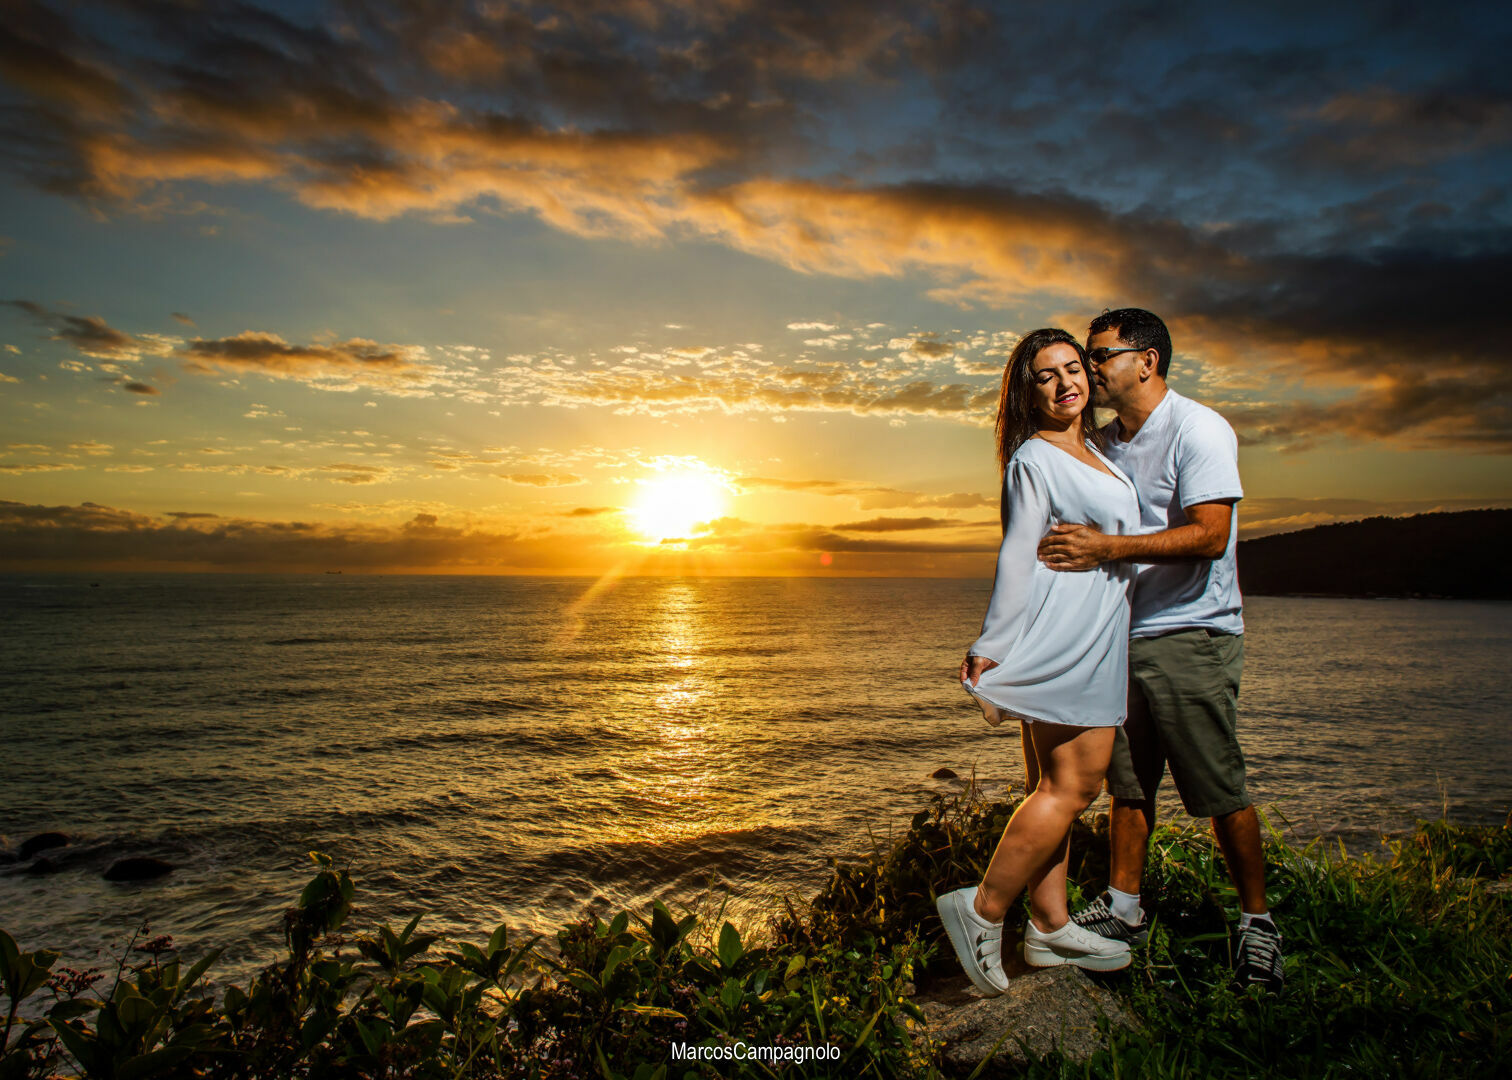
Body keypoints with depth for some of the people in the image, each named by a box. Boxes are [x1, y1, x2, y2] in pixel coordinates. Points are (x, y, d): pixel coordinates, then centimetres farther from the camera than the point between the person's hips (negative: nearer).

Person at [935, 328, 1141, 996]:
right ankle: (983, 911, 0)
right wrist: (992, 647, -17)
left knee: (1057, 786, 9)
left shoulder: (1090, 450, 20)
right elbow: (1016, 558, -15)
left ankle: (1049, 928, 17)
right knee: (1071, 787, -8)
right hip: (1065, 638, -9)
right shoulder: (1034, 458, -8)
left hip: (1096, 640, 9)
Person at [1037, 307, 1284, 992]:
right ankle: (1123, 909, 21)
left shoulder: (1198, 429, -10)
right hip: (1121, 634, 7)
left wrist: (1108, 548, -29)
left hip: (1191, 635, -6)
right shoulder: (1106, 443, 13)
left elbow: (1209, 533, -22)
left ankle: (1257, 921, 18)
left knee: (1220, 792, 0)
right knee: (1127, 782, 10)